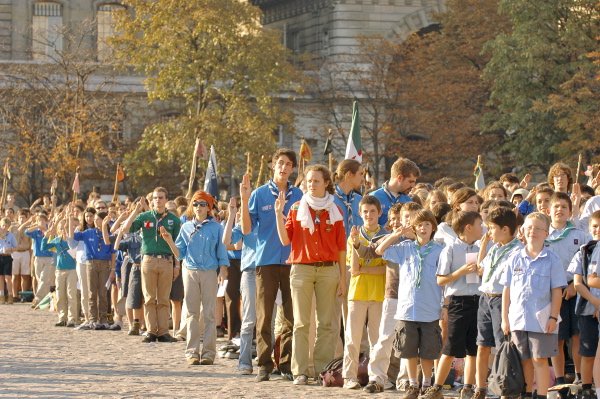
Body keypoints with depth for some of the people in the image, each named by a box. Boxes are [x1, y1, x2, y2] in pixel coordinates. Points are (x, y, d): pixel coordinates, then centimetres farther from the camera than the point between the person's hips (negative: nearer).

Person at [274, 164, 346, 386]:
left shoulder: (334, 212, 7)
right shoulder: (297, 209, 6)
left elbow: (341, 248, 6)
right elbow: (285, 240, -2)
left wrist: (342, 278, 1)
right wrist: (279, 213, -11)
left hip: (328, 270, 1)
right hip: (302, 269, -1)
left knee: (327, 323, 0)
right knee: (301, 323, -3)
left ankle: (324, 369, 5)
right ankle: (300, 372, -3)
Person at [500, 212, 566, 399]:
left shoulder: (551, 259, -1)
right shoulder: (515, 258, 8)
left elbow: (557, 291, -2)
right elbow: (507, 290, 10)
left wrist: (553, 317, -8)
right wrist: (505, 317, 6)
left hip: (542, 319, -3)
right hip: (518, 319, 3)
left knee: (540, 359, -4)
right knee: (525, 361, 11)